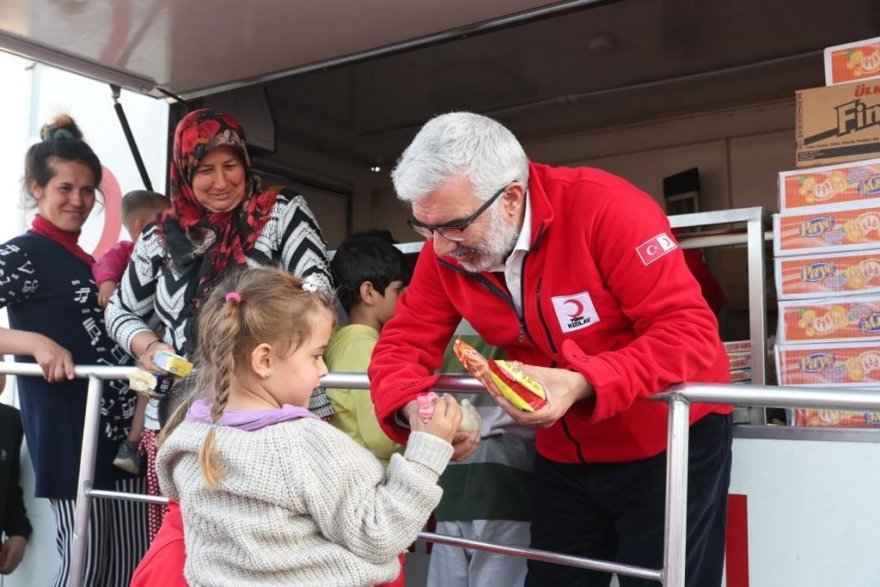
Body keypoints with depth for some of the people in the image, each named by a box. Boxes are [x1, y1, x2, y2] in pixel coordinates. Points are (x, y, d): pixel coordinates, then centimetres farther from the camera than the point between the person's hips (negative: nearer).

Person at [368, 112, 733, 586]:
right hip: (564, 458, 5)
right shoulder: (446, 251, -10)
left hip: (670, 447, -5)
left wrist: (581, 384, -41)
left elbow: (690, 333, -29)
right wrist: (414, 409, -29)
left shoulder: (605, 208, -27)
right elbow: (402, 344, -7)